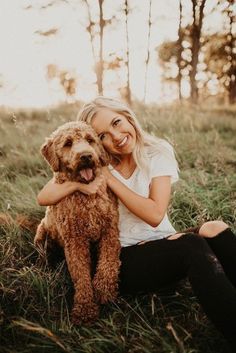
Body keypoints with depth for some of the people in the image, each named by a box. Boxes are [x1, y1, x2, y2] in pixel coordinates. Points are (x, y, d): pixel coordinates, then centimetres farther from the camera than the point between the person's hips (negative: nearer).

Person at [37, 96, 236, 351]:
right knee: (193, 246, -32)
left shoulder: (158, 153, -3)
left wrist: (110, 179, -15)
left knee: (214, 229, -29)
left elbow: (155, 215, -14)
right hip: (124, 258, -2)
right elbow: (43, 198, -7)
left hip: (164, 244, 2)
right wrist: (78, 183, -26)